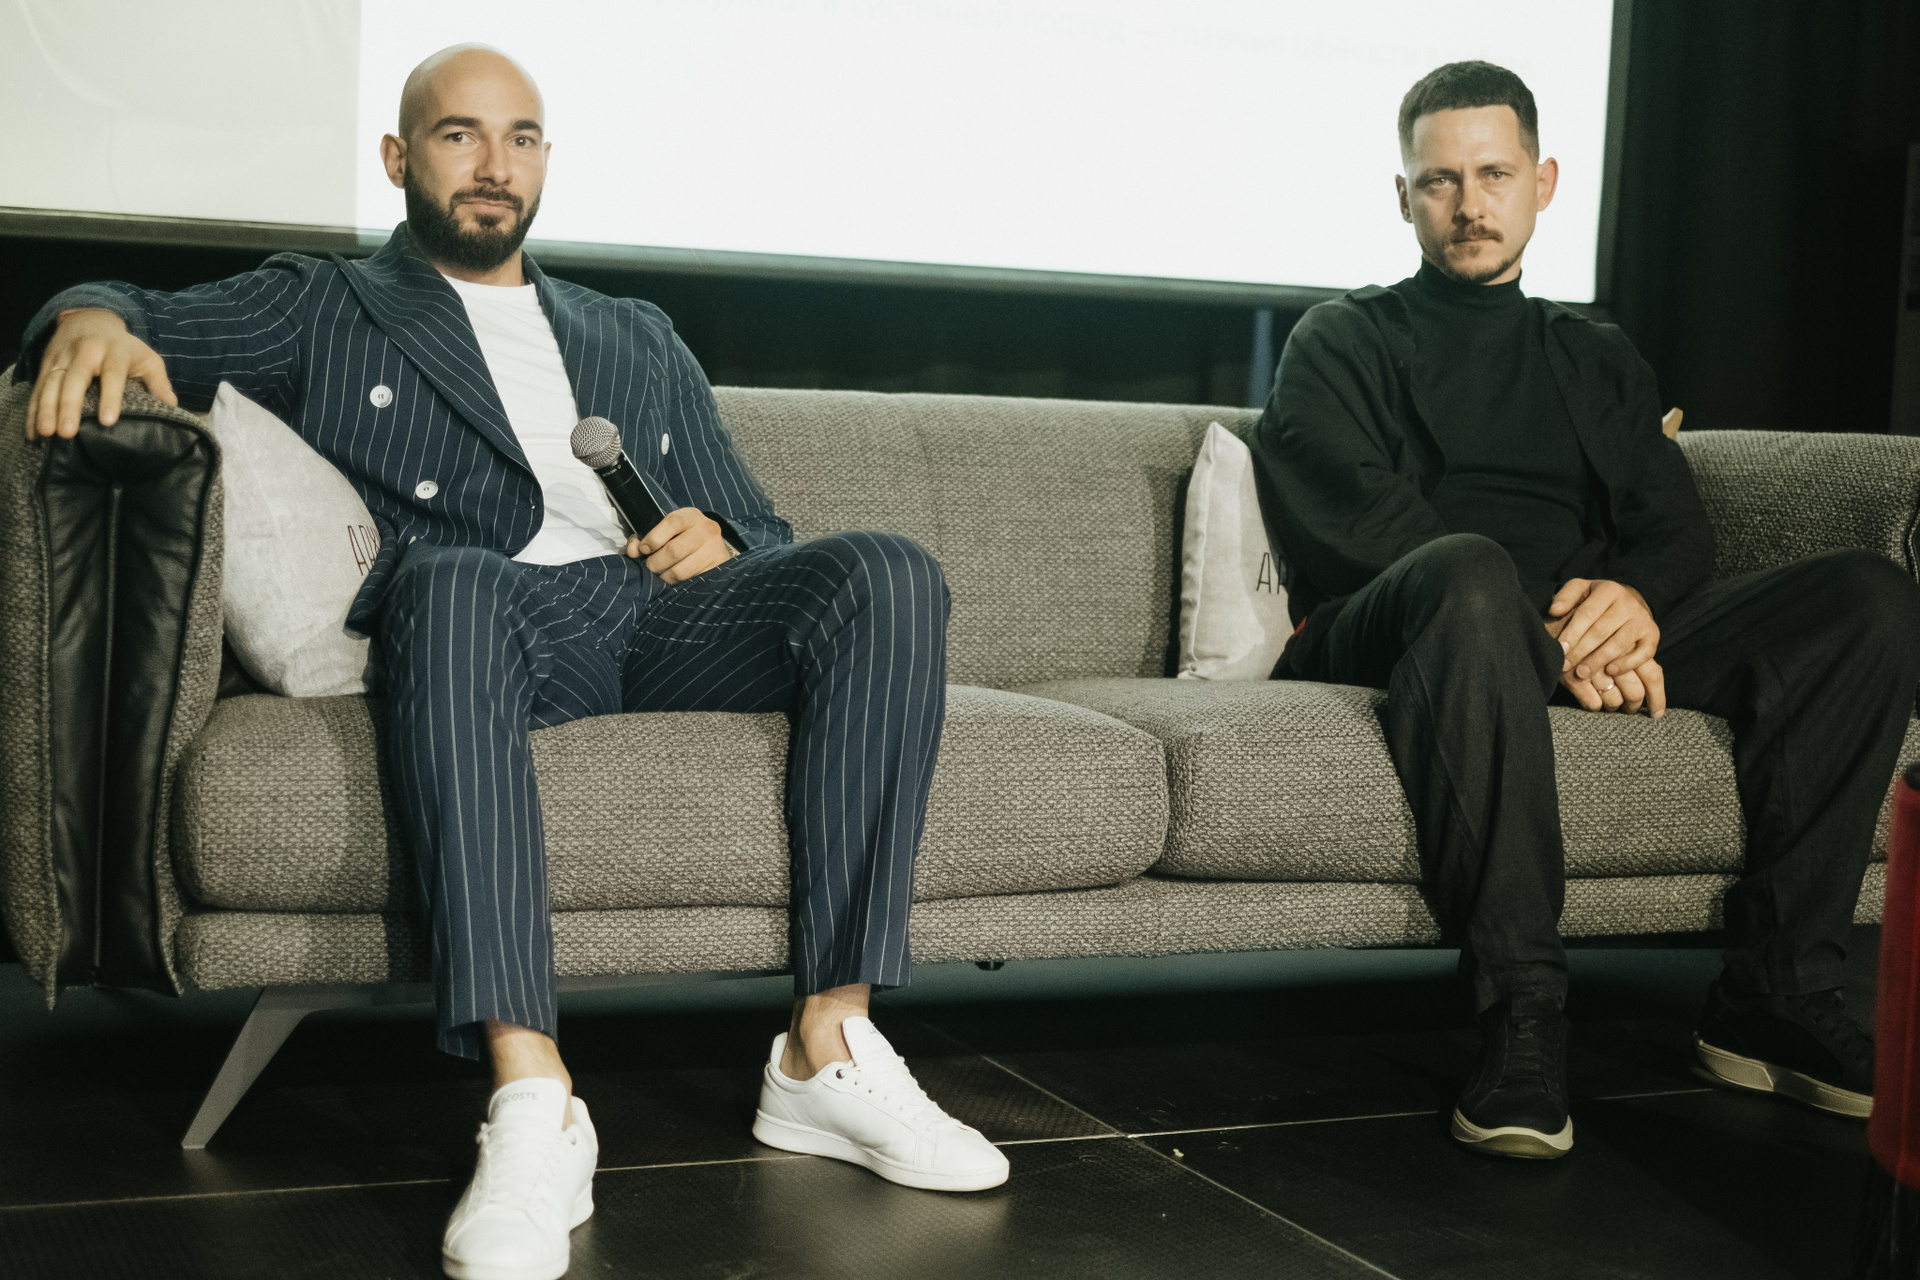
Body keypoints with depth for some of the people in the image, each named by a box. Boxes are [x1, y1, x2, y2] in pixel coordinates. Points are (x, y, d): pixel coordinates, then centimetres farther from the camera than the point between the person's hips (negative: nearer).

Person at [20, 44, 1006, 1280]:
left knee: (887, 572, -26)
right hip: (490, 618, -3)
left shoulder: (638, 338, 32)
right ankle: (532, 1099, -48)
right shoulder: (325, 310, 24)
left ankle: (829, 1047, -29)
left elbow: (759, 533, 27)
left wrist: (719, 541, 1)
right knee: (452, 581, -41)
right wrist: (94, 319, -18)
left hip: (659, 614, 4)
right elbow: (155, 321, 8)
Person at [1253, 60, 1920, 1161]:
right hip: (1385, 636, -4)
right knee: (1467, 573, -41)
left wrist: (1633, 595, -12)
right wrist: (1550, 639, -16)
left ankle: (1776, 992, -22)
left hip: (1591, 641, 4)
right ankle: (1522, 1017, -41)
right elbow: (1361, 519, -2)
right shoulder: (1345, 342, 17)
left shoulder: (1599, 359, 30)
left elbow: (1677, 525, 15)